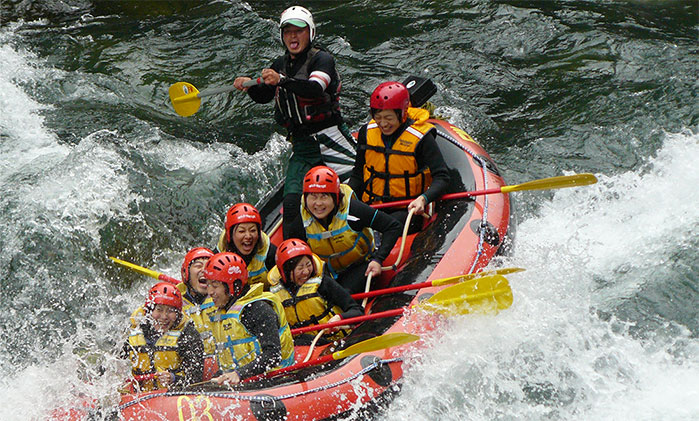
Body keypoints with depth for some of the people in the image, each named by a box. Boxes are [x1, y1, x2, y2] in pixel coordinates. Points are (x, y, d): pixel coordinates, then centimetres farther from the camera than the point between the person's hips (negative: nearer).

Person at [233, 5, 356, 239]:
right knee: (292, 202, -10)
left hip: (331, 140, -4)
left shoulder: (322, 59, -6)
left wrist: (282, 81, -40)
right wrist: (250, 85, -4)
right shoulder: (280, 64, 15)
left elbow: (315, 89, -26)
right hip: (302, 147, 4)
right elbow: (263, 97, 18)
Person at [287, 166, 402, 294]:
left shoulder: (352, 210, -29)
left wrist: (378, 259, -28)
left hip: (361, 264, -3)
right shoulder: (301, 223, -18)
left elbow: (393, 227, -22)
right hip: (329, 271, 3)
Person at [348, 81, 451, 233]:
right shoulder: (367, 133, 3)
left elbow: (442, 177, -14)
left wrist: (423, 199, -32)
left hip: (408, 209, -4)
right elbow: (358, 175, 13)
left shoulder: (420, 138, -11)